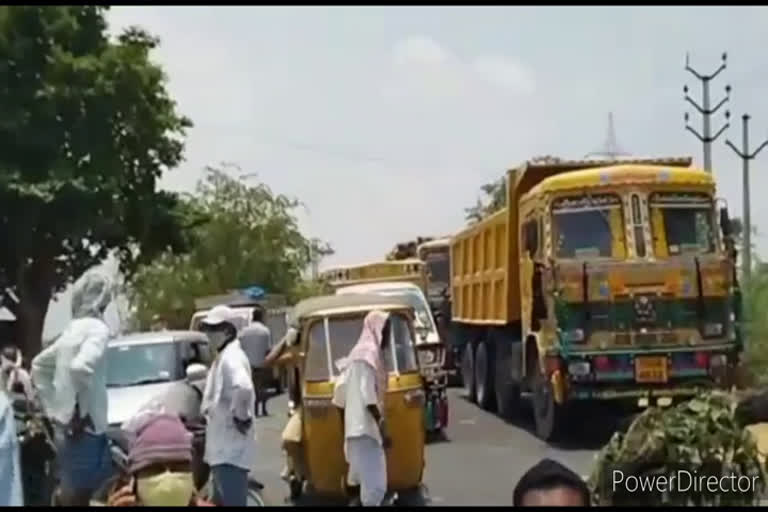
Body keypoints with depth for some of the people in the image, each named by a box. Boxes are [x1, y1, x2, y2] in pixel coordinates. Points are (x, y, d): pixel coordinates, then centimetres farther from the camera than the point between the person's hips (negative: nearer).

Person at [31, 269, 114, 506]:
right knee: (82, 498, -5)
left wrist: (52, 407, 21)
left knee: (72, 497, 16)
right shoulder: (97, 328, -12)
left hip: (64, 429, 9)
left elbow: (39, 365, 24)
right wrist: (80, 412, -19)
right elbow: (80, 367, -30)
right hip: (85, 431, -9)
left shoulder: (72, 328, 14)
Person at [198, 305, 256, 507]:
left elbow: (243, 388, -37)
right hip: (222, 447, 11)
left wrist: (241, 417, -24)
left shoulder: (231, 356, -17)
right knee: (220, 502, 19)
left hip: (231, 449, -11)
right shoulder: (222, 356, 16)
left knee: (232, 502, -9)